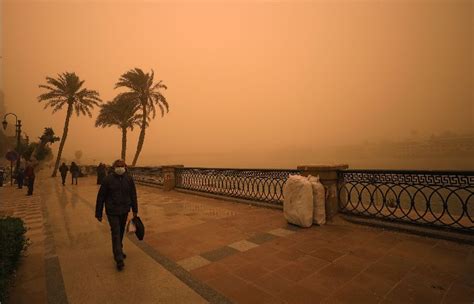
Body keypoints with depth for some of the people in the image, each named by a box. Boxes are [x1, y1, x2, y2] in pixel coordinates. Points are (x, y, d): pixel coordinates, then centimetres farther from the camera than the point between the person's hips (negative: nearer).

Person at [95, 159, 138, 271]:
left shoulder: (129, 179, -4)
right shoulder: (108, 179, -12)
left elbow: (133, 195, 4)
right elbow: (101, 197, -6)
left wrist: (135, 210, 7)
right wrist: (98, 213, -2)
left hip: (124, 211, 4)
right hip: (112, 211, -3)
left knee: (121, 231, 18)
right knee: (116, 233, -5)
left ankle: (118, 251, 40)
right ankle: (119, 259, 2)